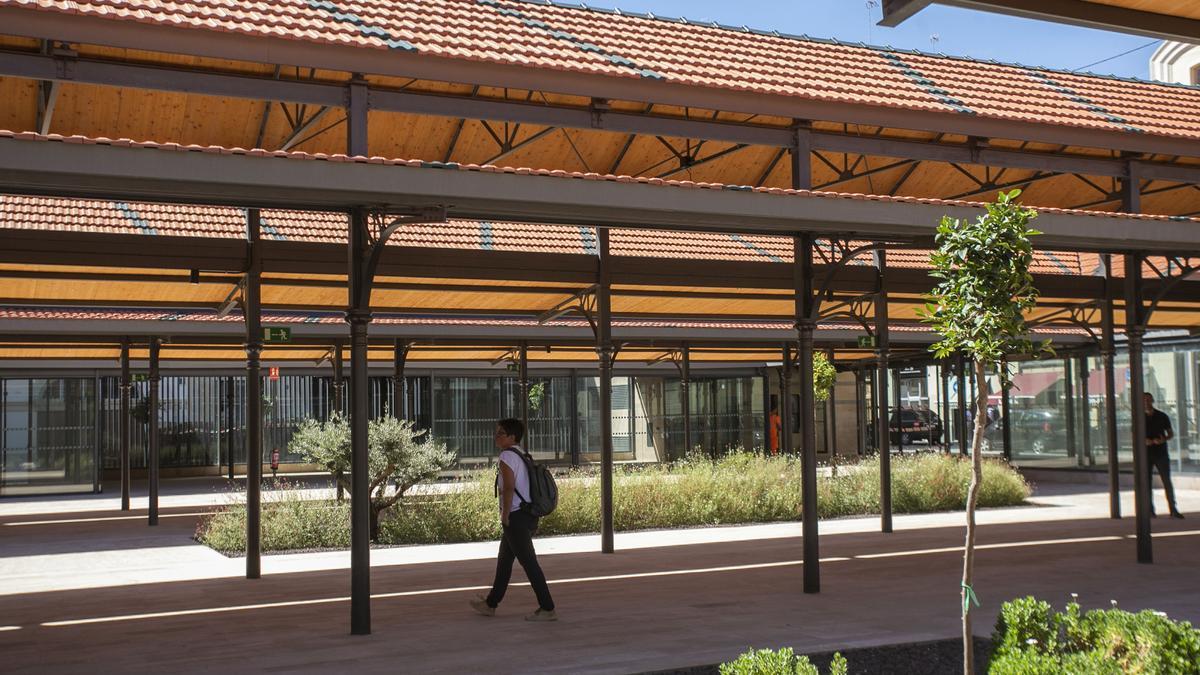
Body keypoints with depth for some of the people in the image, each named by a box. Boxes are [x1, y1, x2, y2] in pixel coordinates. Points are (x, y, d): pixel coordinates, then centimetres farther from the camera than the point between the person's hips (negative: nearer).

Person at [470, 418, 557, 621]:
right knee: (504, 560, 19)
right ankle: (490, 604, 30)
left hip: (515, 517, -10)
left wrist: (505, 515, -15)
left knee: (528, 562, -7)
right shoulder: (522, 456, 16)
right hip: (528, 514, 10)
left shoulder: (507, 456, -13)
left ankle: (547, 608, -6)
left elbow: (509, 488, -21)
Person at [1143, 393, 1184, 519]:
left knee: (1167, 481, -5)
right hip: (1146, 454, 1)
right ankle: (1150, 510, 8)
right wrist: (1144, 440, -12)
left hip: (1161, 453, 0)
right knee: (1147, 482, 1)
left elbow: (1171, 433, 9)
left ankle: (1173, 509, -3)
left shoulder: (1162, 416, 5)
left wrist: (1163, 439, -12)